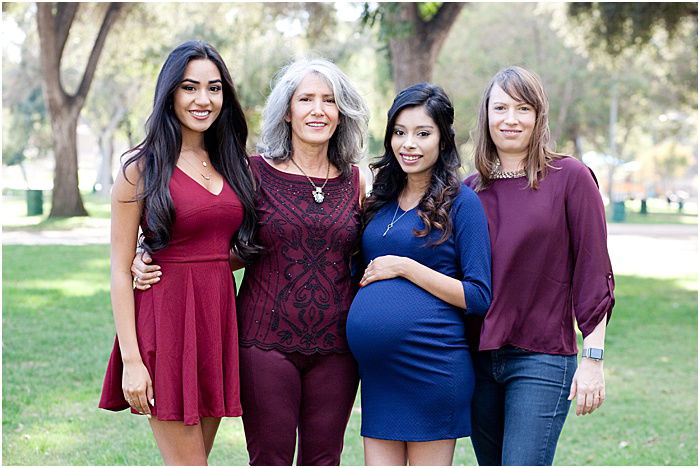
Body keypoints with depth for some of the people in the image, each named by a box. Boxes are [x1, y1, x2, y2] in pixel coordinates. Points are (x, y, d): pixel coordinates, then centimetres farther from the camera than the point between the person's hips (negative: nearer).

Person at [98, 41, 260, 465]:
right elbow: (121, 270, -7)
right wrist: (131, 359, -13)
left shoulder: (231, 165, 12)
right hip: (166, 317, -5)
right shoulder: (142, 169, -5)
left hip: (220, 317, 6)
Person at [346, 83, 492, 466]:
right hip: (377, 368, 6)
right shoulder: (383, 199, 12)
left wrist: (404, 267, -14)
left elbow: (479, 297, -11)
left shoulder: (460, 201, -6)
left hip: (432, 363, -6)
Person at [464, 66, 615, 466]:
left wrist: (593, 359, -9)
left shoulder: (570, 177, -4)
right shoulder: (471, 189, 9)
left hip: (541, 359, -5)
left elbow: (594, 275, -5)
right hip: (478, 358, 5)